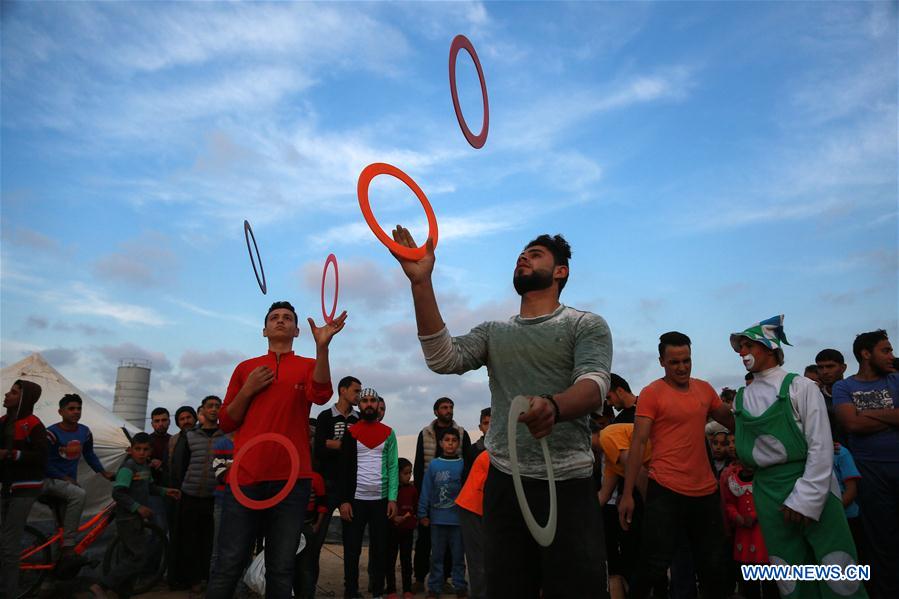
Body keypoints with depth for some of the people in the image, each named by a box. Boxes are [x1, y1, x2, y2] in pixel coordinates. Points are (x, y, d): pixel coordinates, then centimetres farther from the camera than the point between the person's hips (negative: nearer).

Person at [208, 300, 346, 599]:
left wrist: (322, 346, -27)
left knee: (281, 568, 5)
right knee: (228, 565, -1)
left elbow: (321, 394, -14)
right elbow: (226, 423, 15)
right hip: (245, 476, 1)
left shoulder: (309, 366, 10)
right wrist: (248, 390, -2)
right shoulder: (246, 367, 15)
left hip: (291, 478, -1)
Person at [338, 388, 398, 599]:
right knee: (352, 549, 4)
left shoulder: (388, 433, 6)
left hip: (381, 499, 2)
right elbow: (343, 468, -1)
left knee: (379, 548, 8)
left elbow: (393, 467, 3)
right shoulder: (351, 432, 1)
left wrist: (392, 498, -5)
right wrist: (344, 500, -8)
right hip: (355, 499, -1)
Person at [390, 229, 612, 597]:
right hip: (503, 483, 4)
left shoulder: (587, 325, 3)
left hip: (567, 486, -3)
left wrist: (554, 407, -39)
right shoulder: (494, 332, 14)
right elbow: (444, 359, -4)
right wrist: (421, 282, -12)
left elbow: (594, 384, -15)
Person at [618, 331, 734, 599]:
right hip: (665, 491, -5)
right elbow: (638, 443, -13)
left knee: (715, 568, 15)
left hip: (706, 490, 6)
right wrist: (627, 494, -17)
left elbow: (730, 421, 25)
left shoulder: (705, 388, 8)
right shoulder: (651, 393, -9)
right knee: (654, 568, -2)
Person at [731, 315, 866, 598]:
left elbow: (821, 446, -9)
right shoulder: (741, 398, 8)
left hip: (814, 488, -3)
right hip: (768, 494, 4)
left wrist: (806, 499, -14)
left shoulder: (800, 387, -4)